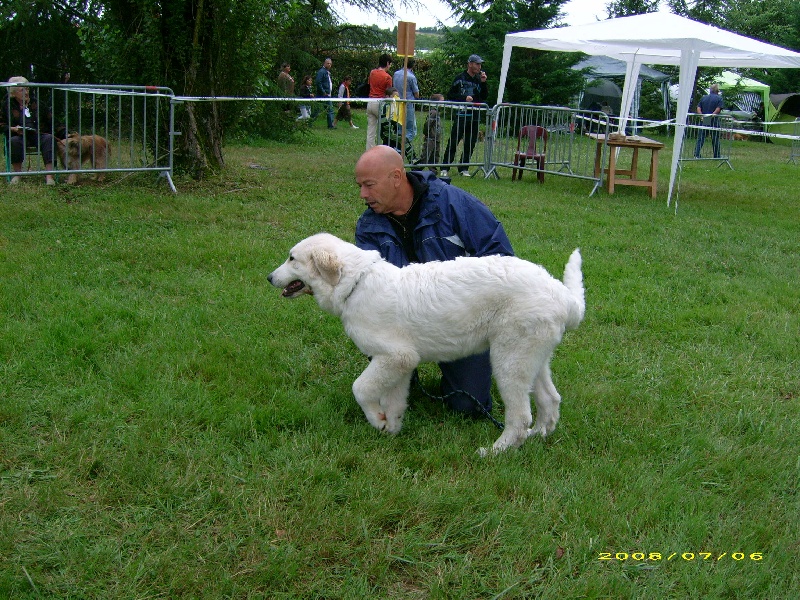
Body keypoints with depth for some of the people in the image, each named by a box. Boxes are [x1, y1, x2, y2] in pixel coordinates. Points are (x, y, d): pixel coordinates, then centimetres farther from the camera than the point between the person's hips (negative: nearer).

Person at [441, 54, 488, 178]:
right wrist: (464, 98, -12)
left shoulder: (479, 79, 14)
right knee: (453, 142, -6)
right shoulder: (460, 78, 1)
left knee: (470, 144, 6)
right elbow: (450, 95, -1)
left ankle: (464, 168, 15)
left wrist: (483, 83, -1)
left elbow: (485, 97, 10)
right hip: (461, 115, -5)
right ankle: (445, 168, -2)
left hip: (475, 116, 5)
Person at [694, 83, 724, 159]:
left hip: (703, 121, 2)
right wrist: (712, 115, -13)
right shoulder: (719, 98, 0)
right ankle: (717, 156, 14)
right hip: (714, 121, -2)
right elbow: (718, 109, -13)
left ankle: (696, 154, -5)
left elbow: (698, 108, 1)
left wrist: (702, 115, -9)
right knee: (715, 139, 7)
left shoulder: (703, 98, 11)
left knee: (701, 138, 4)